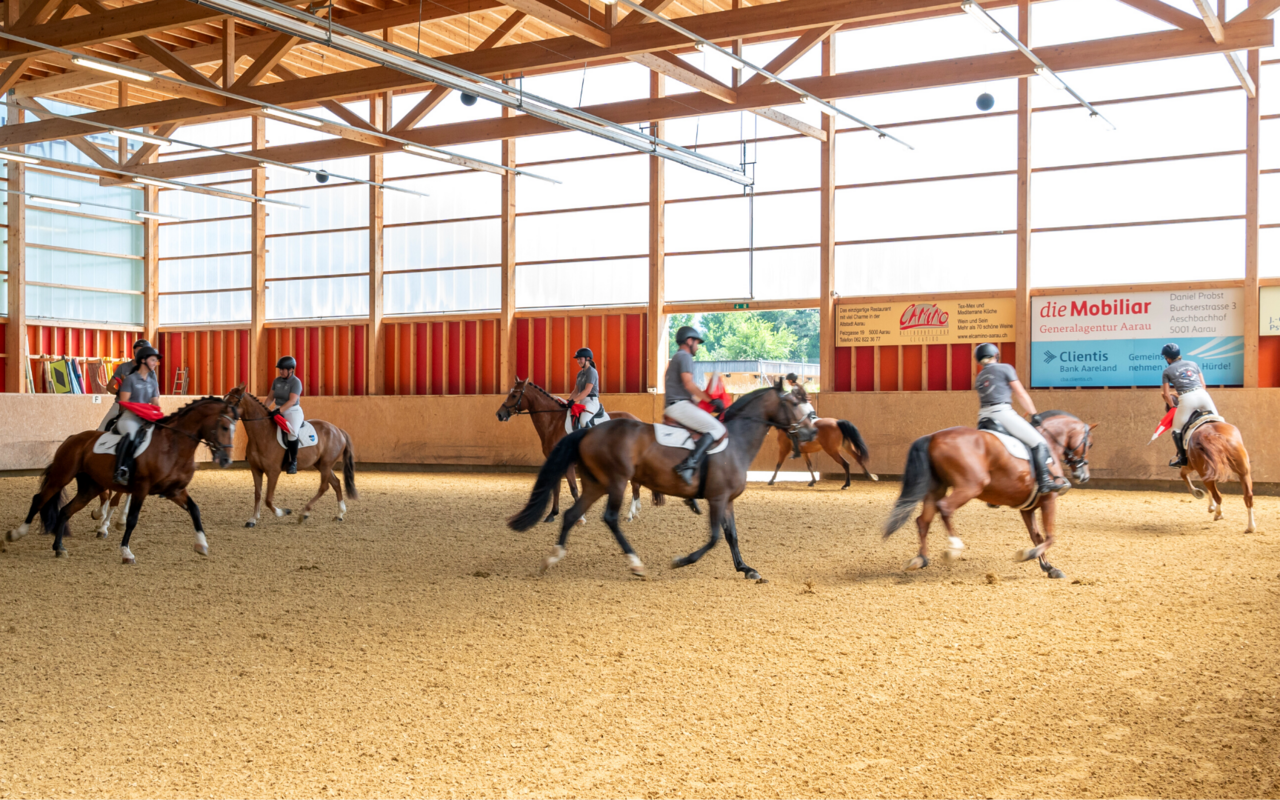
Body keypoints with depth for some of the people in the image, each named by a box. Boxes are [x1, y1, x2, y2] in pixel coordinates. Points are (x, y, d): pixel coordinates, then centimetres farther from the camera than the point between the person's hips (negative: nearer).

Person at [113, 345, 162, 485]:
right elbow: (123, 403, -5)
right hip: (129, 417, -7)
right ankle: (121, 470, -43)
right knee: (132, 433, -39)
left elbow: (156, 403, 19)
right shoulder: (130, 379, 1)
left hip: (146, 419, 7)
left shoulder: (153, 382, 20)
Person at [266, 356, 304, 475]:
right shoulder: (277, 381, 7)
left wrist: (279, 411, -32)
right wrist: (266, 408, -4)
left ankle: (293, 462, -19)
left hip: (293, 411, -8)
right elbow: (271, 397, 13)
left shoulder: (296, 382, -12)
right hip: (278, 411, 8)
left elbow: (292, 401, -22)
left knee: (292, 432, -31)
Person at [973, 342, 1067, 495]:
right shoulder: (1005, 368, 3)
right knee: (1038, 443, -1)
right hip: (1002, 412, -7)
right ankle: (1044, 481, -10)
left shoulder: (979, 378, 20)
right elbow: (1021, 394, 3)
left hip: (983, 416, 7)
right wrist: (1034, 415, 8)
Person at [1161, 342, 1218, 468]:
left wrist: (1173, 406, 20)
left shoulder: (1167, 371, 11)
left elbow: (1166, 394, 9)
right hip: (1202, 394, 4)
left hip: (1186, 399, -4)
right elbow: (1203, 384, 21)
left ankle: (1182, 457, 1)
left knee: (1177, 429, 8)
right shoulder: (1192, 364, 22)